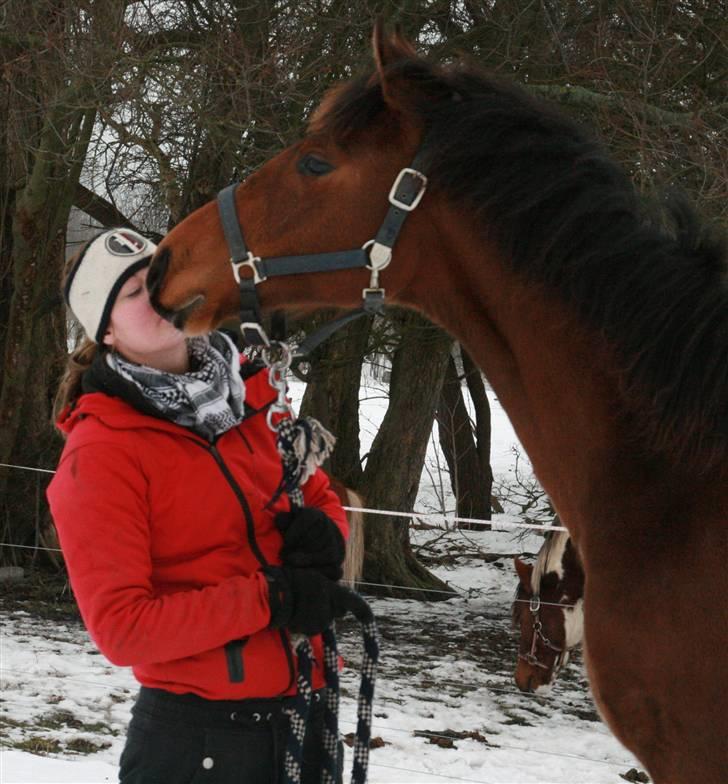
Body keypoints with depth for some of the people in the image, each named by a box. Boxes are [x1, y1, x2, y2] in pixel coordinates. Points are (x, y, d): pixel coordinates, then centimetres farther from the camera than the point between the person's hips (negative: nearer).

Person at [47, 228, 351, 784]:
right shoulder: (98, 454, -13)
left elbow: (320, 496, 18)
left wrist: (324, 533, -5)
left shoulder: (250, 398, 6)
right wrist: (271, 598, -22)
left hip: (303, 715, 6)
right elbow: (120, 628, -18)